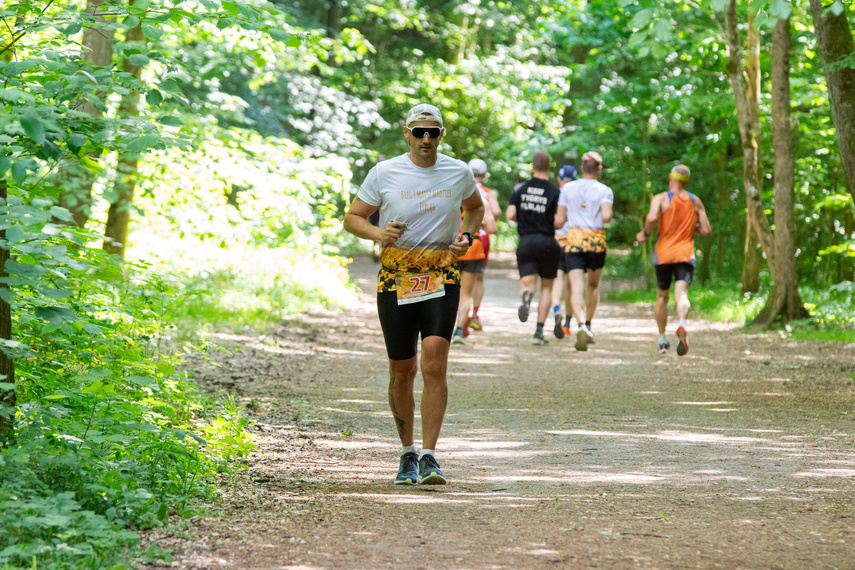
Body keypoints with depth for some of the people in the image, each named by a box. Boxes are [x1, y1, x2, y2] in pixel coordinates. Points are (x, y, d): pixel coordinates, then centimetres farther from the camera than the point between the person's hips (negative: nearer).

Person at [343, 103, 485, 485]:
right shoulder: (384, 173, -1)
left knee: (434, 365, -16)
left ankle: (428, 456, -13)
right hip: (395, 278, 0)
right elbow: (351, 218, 5)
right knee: (402, 372, 7)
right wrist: (377, 233, -16)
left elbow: (475, 207, 24)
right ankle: (407, 454, 25)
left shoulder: (458, 173, 4)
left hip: (442, 277, 0)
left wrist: (466, 237, 4)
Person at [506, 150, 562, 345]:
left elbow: (510, 215, -4)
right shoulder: (554, 192, -8)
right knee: (546, 288, 13)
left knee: (526, 283, 0)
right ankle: (539, 331, 8)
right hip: (547, 242, -1)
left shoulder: (520, 189, 1)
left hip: (526, 242, 1)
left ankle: (526, 295, -39)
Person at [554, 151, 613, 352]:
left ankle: (581, 325, -30)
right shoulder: (604, 191, -3)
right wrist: (608, 216, 6)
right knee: (593, 285, 21)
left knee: (576, 288, -8)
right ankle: (588, 326, 24)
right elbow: (606, 217, -17)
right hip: (596, 241, 0)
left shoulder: (568, 188, 4)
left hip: (573, 240, 0)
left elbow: (559, 221, 3)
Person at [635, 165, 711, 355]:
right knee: (681, 293, -14)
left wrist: (645, 234, -3)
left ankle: (662, 340, 21)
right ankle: (682, 324, -45)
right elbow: (706, 230, 6)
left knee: (662, 296, 16)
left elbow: (652, 218, -21)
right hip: (686, 254, 1)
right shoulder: (696, 202, 8)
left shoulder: (661, 199, -2)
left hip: (664, 254, -1)